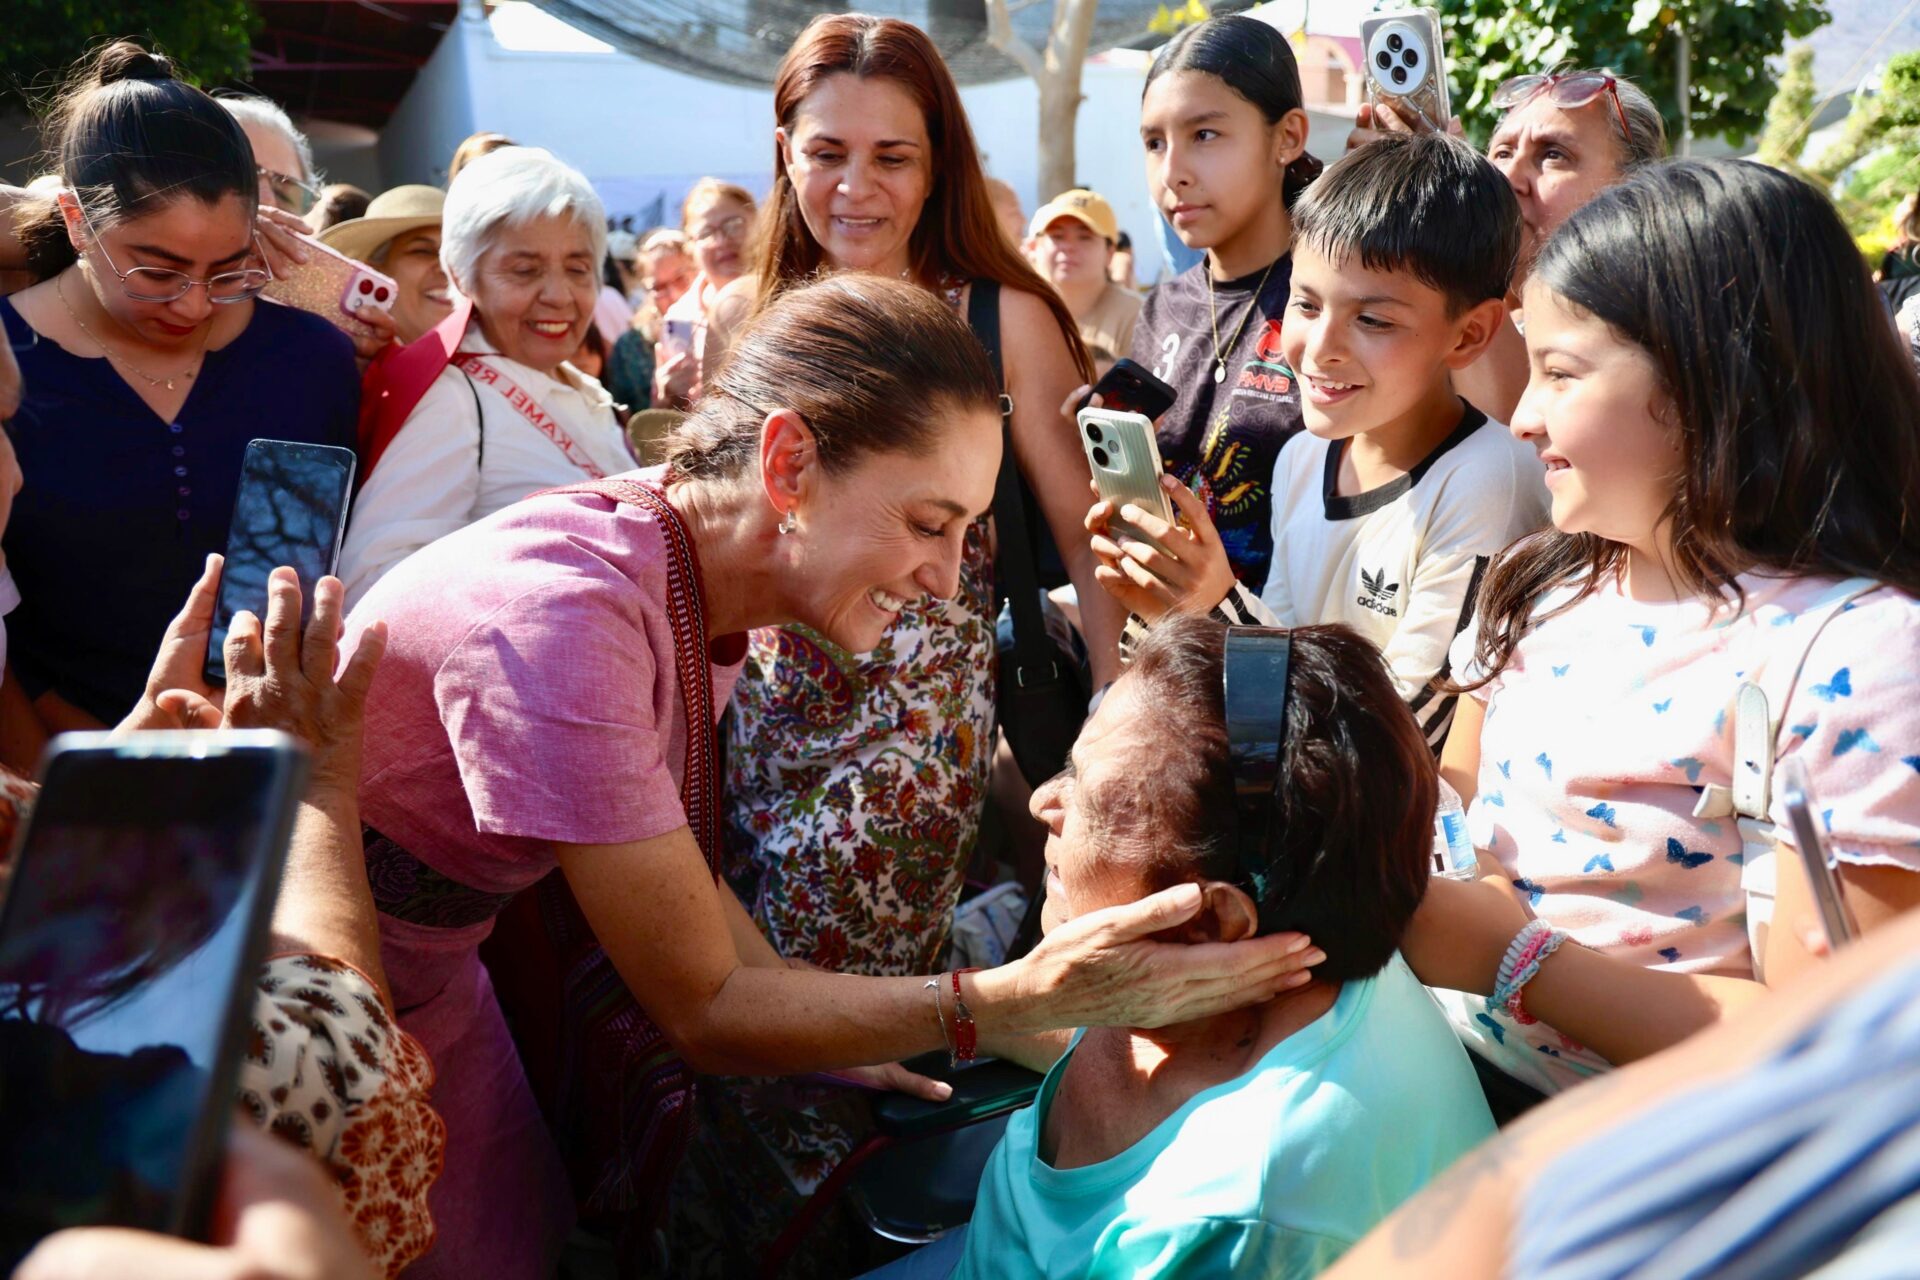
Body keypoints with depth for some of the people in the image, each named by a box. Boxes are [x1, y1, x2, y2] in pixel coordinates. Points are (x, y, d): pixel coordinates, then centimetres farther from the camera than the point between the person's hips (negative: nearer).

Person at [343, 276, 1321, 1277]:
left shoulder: (702, 581, -8)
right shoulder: (566, 617, -33)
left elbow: (674, 866, 6)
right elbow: (703, 1012, -27)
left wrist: (822, 1038, 1)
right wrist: (1023, 1001, -31)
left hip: (440, 979, 7)